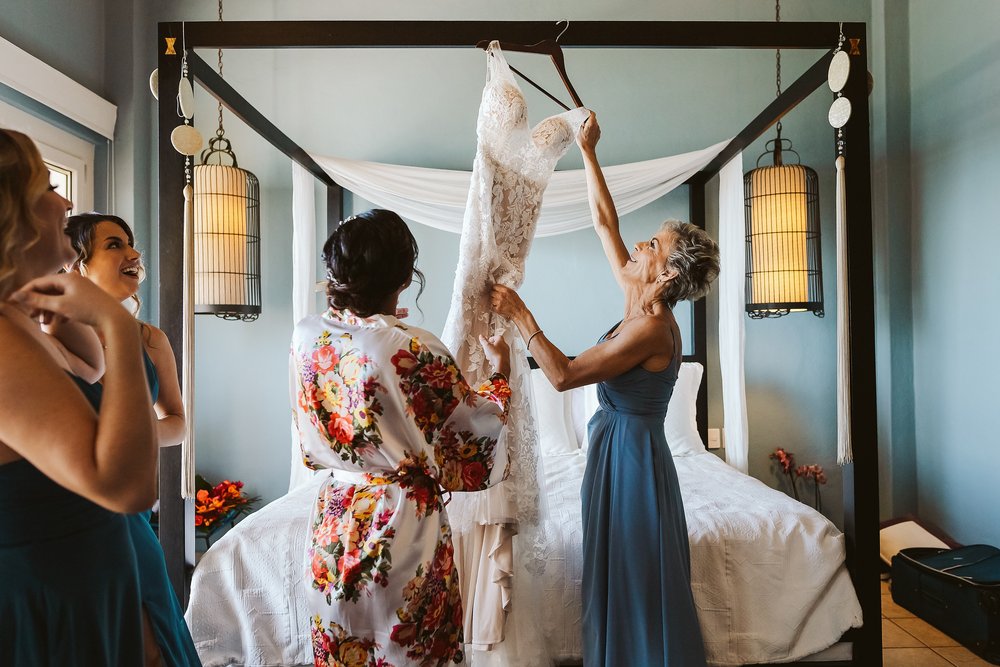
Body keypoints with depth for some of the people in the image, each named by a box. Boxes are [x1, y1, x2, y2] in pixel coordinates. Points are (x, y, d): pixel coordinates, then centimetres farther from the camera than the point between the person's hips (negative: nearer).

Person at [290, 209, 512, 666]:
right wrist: (500, 373, 4)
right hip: (400, 525, -5)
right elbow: (470, 438, -12)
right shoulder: (415, 351, -23)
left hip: (333, 521, 6)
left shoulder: (306, 336, -6)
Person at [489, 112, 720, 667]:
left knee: (638, 584, 7)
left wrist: (520, 316, -16)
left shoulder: (652, 328, -22)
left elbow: (563, 374, -24)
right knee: (619, 582, 20)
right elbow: (604, 222, 9)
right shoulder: (640, 305, 2)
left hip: (632, 456, -9)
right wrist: (587, 151, 11)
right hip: (617, 449, 9)